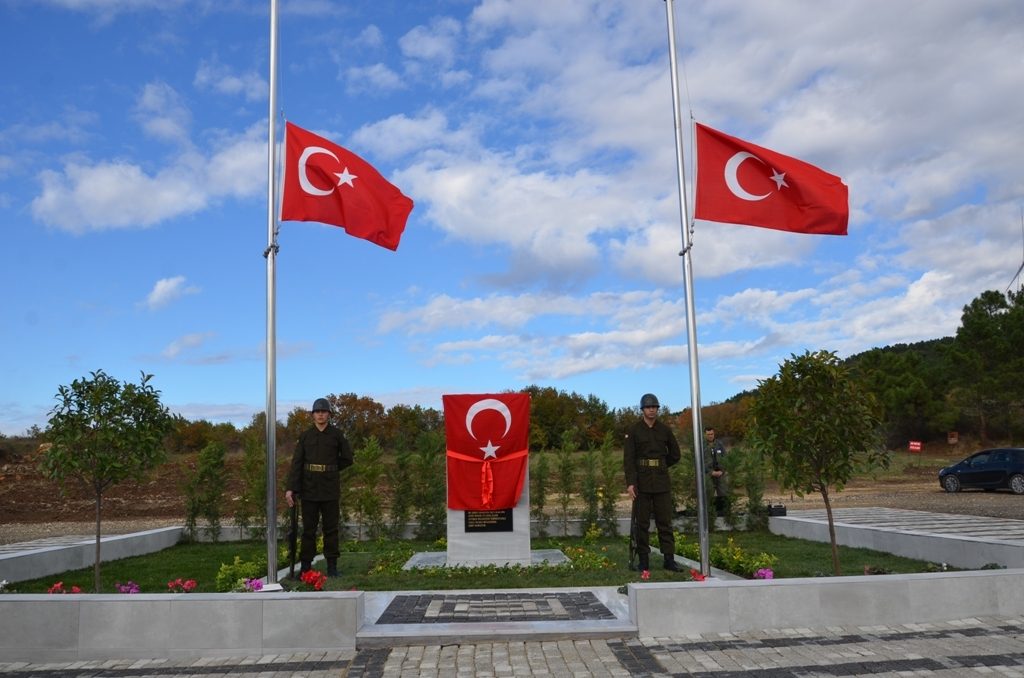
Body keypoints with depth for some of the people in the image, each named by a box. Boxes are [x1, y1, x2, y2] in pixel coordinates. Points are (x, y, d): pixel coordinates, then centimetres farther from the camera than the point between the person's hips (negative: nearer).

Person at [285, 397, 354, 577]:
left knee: (331, 528, 6)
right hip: (309, 488, 1)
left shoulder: (337, 434, 0)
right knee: (308, 528, 6)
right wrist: (290, 488, -11)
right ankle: (305, 566, 14)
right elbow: (296, 463, -3)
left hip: (330, 489, -1)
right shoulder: (305, 435, 2)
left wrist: (330, 469, 4)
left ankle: (332, 566, 14)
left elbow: (347, 459, 7)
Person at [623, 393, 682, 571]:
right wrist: (630, 482, -16)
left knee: (665, 521, 2)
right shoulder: (633, 431, -3)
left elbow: (675, 455, 16)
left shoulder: (665, 430, 6)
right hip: (642, 481, -2)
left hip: (662, 481, 2)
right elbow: (628, 458, -8)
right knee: (642, 522, 3)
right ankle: (643, 560, 10)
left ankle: (669, 559, 6)